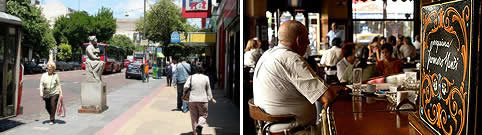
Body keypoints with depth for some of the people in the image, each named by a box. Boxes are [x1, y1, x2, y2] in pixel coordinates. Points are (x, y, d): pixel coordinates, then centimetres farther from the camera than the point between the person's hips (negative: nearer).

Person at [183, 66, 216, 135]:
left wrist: (184, 92, 8)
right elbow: (208, 89, 6)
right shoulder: (206, 77, 3)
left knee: (194, 116, 11)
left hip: (192, 100, 1)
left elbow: (186, 86, -11)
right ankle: (200, 125, -14)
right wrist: (211, 99, 14)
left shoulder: (191, 77, 3)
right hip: (203, 100, -1)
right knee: (203, 115, 12)